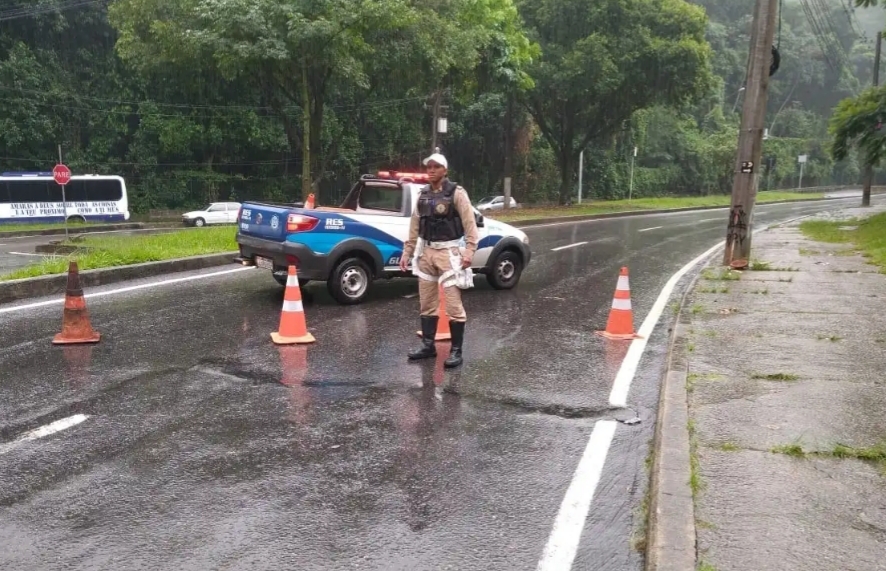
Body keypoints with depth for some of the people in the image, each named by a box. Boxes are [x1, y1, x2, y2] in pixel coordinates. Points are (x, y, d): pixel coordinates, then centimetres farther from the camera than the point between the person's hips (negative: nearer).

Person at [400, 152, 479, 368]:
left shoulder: (456, 193, -7)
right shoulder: (423, 194, 11)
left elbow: (469, 223, -13)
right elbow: (415, 225, 14)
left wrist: (469, 250, -24)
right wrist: (407, 251, 11)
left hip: (448, 252, -6)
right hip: (426, 252, 6)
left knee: (453, 304, -5)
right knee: (427, 303, 12)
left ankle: (456, 351, 2)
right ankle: (428, 345, 23)